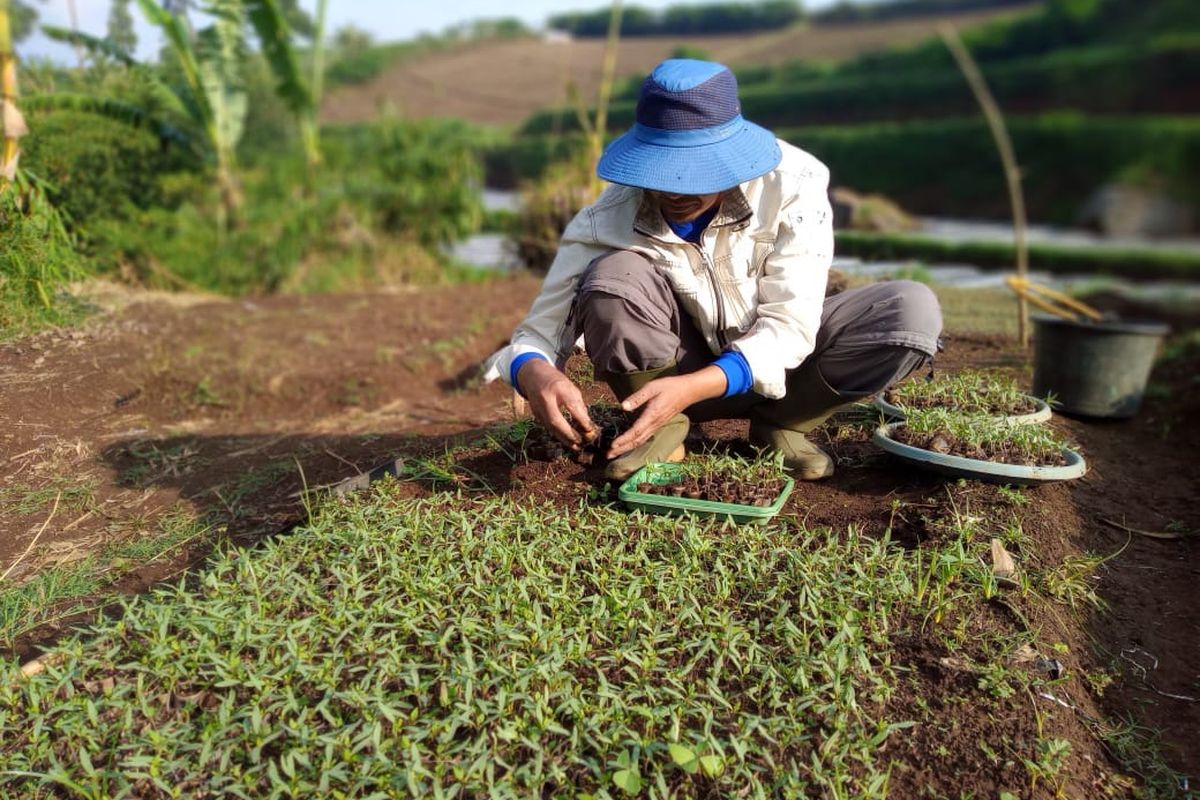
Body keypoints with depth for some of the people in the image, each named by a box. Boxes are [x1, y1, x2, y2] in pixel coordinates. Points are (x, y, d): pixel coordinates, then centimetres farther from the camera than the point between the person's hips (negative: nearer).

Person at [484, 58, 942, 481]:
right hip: (668, 369, -1)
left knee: (913, 311, -23)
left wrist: (692, 387, -43)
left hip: (774, 363, 1)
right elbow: (541, 328, -22)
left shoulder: (792, 185, -24)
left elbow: (788, 324, -27)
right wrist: (534, 373, -48)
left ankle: (781, 423, -5)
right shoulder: (608, 222, -23)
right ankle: (664, 427, -10)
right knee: (612, 278, -32)